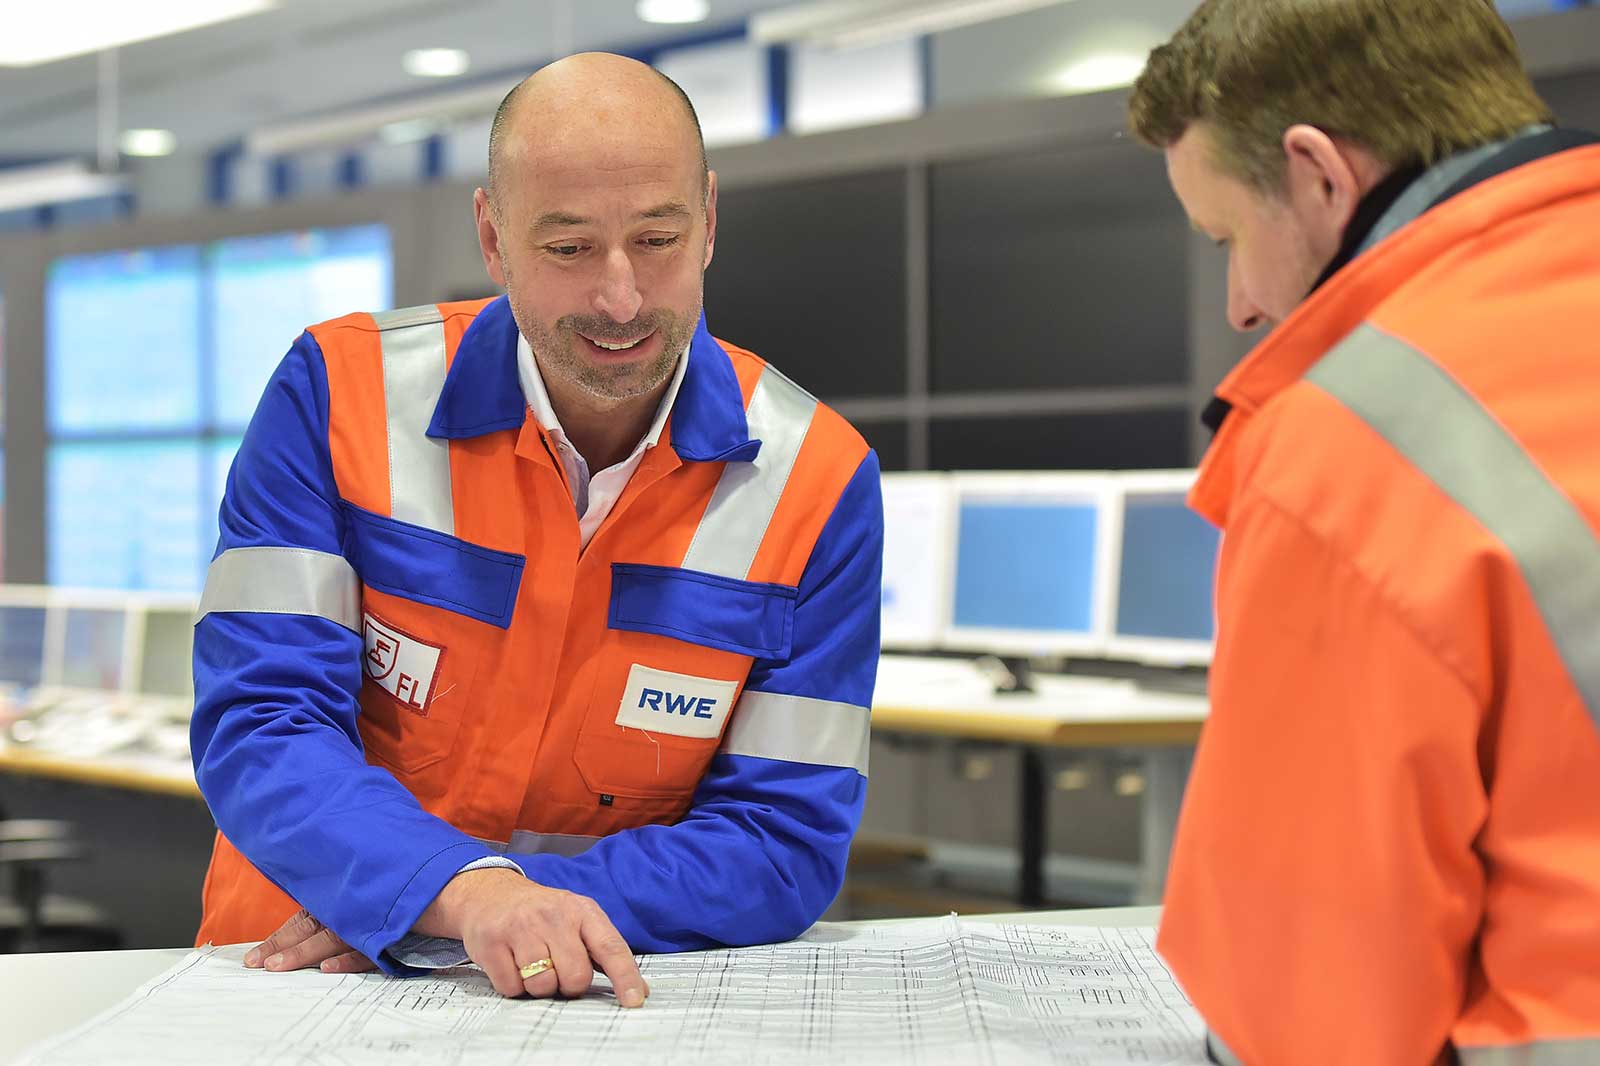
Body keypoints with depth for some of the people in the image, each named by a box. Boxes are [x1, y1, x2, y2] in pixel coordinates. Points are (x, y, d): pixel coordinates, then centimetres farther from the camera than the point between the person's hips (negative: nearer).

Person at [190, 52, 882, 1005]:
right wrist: (467, 890, -31)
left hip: (625, 993, 0)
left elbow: (788, 843, -7)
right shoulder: (342, 392, -6)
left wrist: (531, 910, -19)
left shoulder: (817, 480, -5)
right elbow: (261, 722, -12)